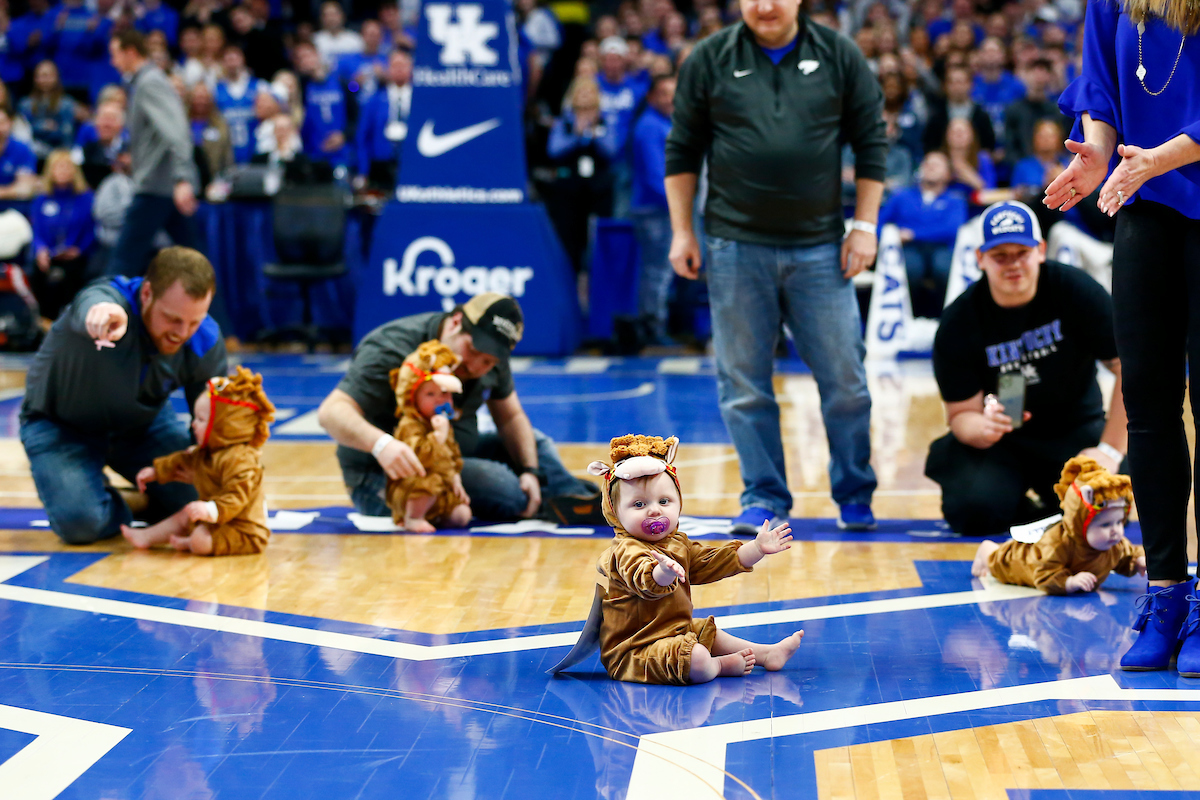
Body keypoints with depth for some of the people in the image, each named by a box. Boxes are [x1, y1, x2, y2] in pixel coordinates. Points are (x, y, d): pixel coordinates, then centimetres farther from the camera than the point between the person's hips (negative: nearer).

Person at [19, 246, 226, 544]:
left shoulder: (206, 343, -21)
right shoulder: (104, 300, -37)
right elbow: (91, 306, -64)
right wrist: (99, 313, -89)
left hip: (143, 424, 4)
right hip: (62, 427, -4)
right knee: (80, 522, -27)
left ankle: (145, 501, 21)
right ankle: (117, 508, 10)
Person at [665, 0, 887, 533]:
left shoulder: (839, 58, 3)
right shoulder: (709, 60, 3)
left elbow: (871, 144, 7)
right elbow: (682, 151, 7)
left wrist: (864, 225, 1)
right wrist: (681, 231, 3)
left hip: (819, 247, 0)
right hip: (735, 246, 0)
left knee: (844, 379, 2)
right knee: (744, 384, 3)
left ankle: (855, 496, 17)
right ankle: (764, 498, 13)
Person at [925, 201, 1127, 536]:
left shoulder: (1074, 290, -13)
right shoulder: (958, 323, -11)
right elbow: (961, 413, -9)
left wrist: (1110, 450, -19)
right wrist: (983, 428, -35)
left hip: (1078, 430, 0)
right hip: (1002, 441, 0)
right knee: (974, 510, -29)